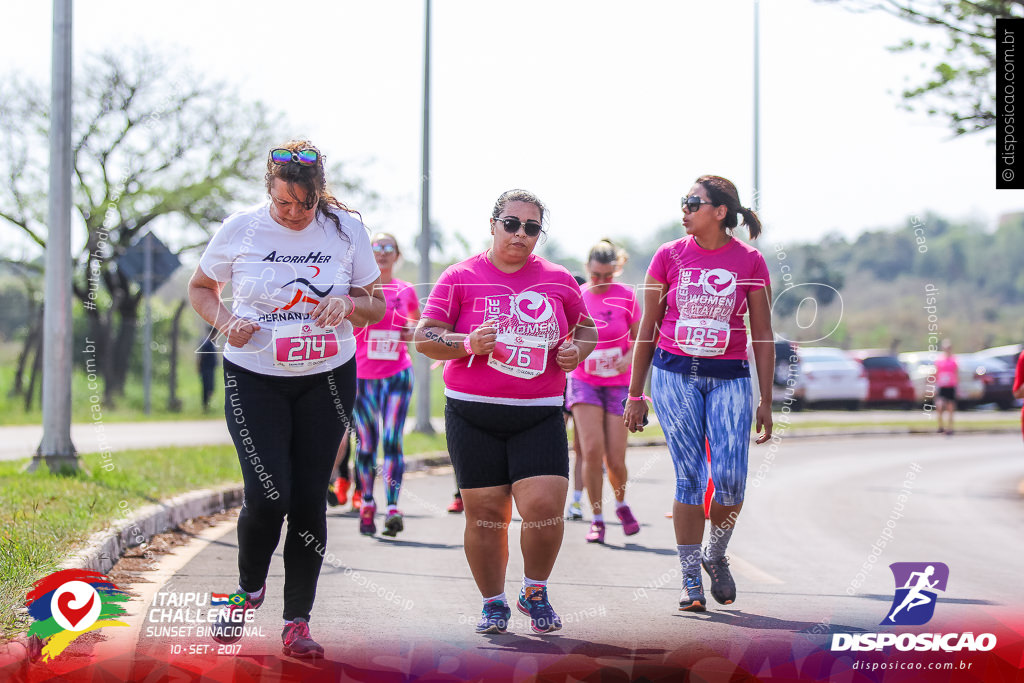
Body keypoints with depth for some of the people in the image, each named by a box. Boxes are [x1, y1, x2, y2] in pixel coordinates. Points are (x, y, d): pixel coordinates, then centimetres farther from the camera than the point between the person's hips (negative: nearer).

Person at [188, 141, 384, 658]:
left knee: (309, 499, -1)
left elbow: (377, 306, 8)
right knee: (267, 495, -15)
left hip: (327, 380, 1)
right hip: (254, 379, -1)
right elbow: (201, 288, 11)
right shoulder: (240, 229, -5)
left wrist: (348, 305, -15)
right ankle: (249, 587, 15)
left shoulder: (346, 229, -2)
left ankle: (297, 621, 10)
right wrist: (226, 321, -10)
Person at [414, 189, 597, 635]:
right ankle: (494, 602, 20)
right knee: (485, 514, 1)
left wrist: (577, 351, 1)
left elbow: (587, 328, 24)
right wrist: (468, 344, -16)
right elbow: (424, 337, 1)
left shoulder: (559, 281, 10)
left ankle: (535, 592, 13)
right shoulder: (461, 277, 2)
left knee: (545, 508, -12)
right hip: (473, 414, -1)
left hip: (540, 415, 1)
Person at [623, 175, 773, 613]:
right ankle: (690, 578, 5)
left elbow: (763, 336, 6)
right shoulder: (669, 256, 3)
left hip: (729, 377, 0)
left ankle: (716, 555, 15)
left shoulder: (749, 261, 2)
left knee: (730, 476, -12)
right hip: (674, 374, 0)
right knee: (689, 476, -4)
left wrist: (765, 402, 3)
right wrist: (635, 395, 7)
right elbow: (648, 328, 8)